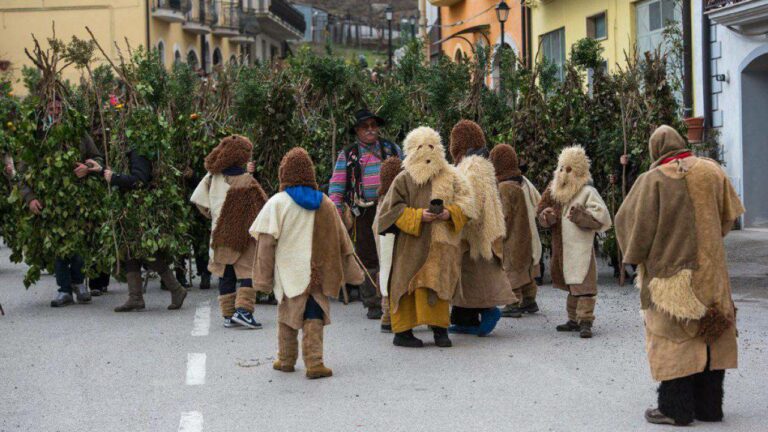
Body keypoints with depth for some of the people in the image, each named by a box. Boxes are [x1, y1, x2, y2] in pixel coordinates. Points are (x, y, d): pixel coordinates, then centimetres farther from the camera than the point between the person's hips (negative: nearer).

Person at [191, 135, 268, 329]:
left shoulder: (213, 177, 1)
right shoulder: (246, 181, -14)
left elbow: (199, 200, 4)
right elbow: (262, 207, -10)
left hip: (220, 233, 6)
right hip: (242, 234, -6)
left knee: (225, 275, 12)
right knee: (248, 272, 0)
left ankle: (228, 315, 14)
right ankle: (243, 310, -13)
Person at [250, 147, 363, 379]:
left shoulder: (277, 203, -7)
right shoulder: (325, 203, 3)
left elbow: (267, 241, -10)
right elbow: (341, 240, 8)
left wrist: (263, 276, -5)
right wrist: (353, 272, 15)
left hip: (288, 271, -1)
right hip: (316, 272, 1)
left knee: (287, 315, 15)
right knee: (313, 317, 2)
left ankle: (286, 360, 24)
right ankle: (314, 362, -9)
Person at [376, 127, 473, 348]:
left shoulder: (450, 177, 9)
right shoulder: (404, 180, 0)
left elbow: (466, 203, 9)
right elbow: (394, 209, -4)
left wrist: (450, 213, -11)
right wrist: (418, 216, -16)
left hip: (442, 243, 3)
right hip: (412, 244, -3)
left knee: (439, 284, 4)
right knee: (409, 284, -4)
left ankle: (440, 328, 12)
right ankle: (402, 331, 1)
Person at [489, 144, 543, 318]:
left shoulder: (504, 188, -21)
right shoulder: (524, 182, 1)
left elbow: (504, 217, -19)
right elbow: (537, 202, 12)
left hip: (512, 238, -8)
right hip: (528, 236, 8)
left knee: (511, 270, 1)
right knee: (527, 267, 18)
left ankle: (513, 305, 2)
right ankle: (530, 301, 27)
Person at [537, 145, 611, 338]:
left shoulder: (587, 192, -8)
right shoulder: (555, 191, 11)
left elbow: (602, 218, -14)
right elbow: (541, 212, 17)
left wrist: (581, 215, -25)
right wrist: (547, 216, -5)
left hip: (581, 245, -7)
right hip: (562, 248, 7)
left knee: (583, 284, -11)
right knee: (571, 285, 15)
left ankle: (585, 321, -13)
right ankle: (574, 319, 23)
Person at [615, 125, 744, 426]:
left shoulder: (652, 180, -12)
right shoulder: (711, 171, 0)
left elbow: (629, 221, -9)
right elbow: (729, 214, 10)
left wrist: (634, 255, 7)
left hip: (669, 272, -4)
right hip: (710, 269, 4)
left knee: (674, 338, 3)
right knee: (710, 334, 11)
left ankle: (676, 408, 3)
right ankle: (709, 406, 16)